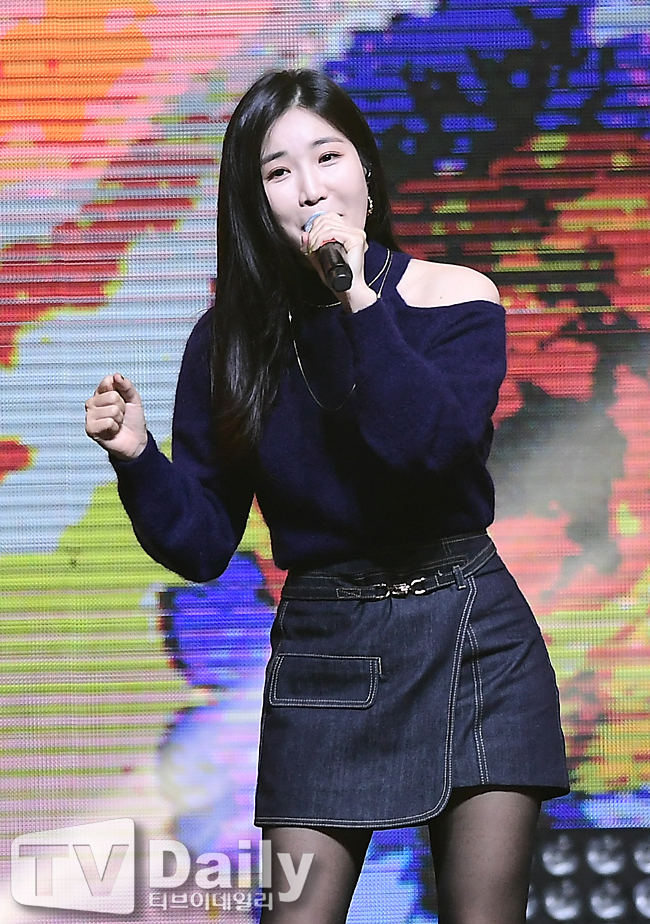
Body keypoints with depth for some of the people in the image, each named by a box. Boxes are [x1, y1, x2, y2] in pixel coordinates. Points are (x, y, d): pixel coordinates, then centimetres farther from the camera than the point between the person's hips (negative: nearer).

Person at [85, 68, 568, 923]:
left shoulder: (452, 298, -4)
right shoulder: (230, 340, -1)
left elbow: (433, 449, -23)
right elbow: (202, 545, 1)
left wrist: (358, 299, -21)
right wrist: (137, 458, -16)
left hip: (472, 637, 0)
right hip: (322, 650, 1)